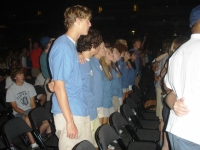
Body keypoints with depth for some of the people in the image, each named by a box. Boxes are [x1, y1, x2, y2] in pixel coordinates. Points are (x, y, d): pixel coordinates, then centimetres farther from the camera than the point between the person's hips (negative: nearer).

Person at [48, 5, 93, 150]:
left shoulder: (72, 45, 14)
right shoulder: (63, 46, -16)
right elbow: (59, 87, -20)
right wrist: (69, 121, -20)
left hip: (81, 111, 9)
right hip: (70, 114, -9)